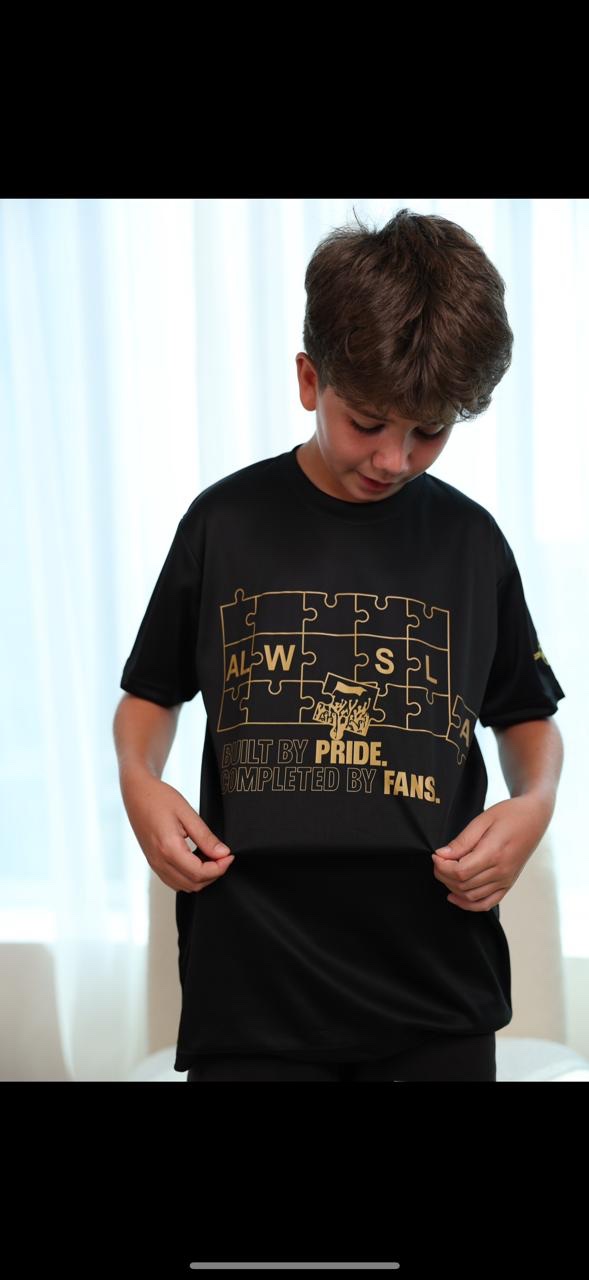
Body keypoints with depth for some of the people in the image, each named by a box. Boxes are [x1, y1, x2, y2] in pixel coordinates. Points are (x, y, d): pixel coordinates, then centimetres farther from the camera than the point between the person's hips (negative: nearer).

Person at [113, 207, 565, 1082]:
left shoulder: (472, 541, 4)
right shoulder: (227, 521, 0)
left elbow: (527, 716, 15)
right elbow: (150, 695, 11)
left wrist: (535, 804, -5)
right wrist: (140, 783, -8)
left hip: (437, 984, 2)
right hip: (253, 978, -1)